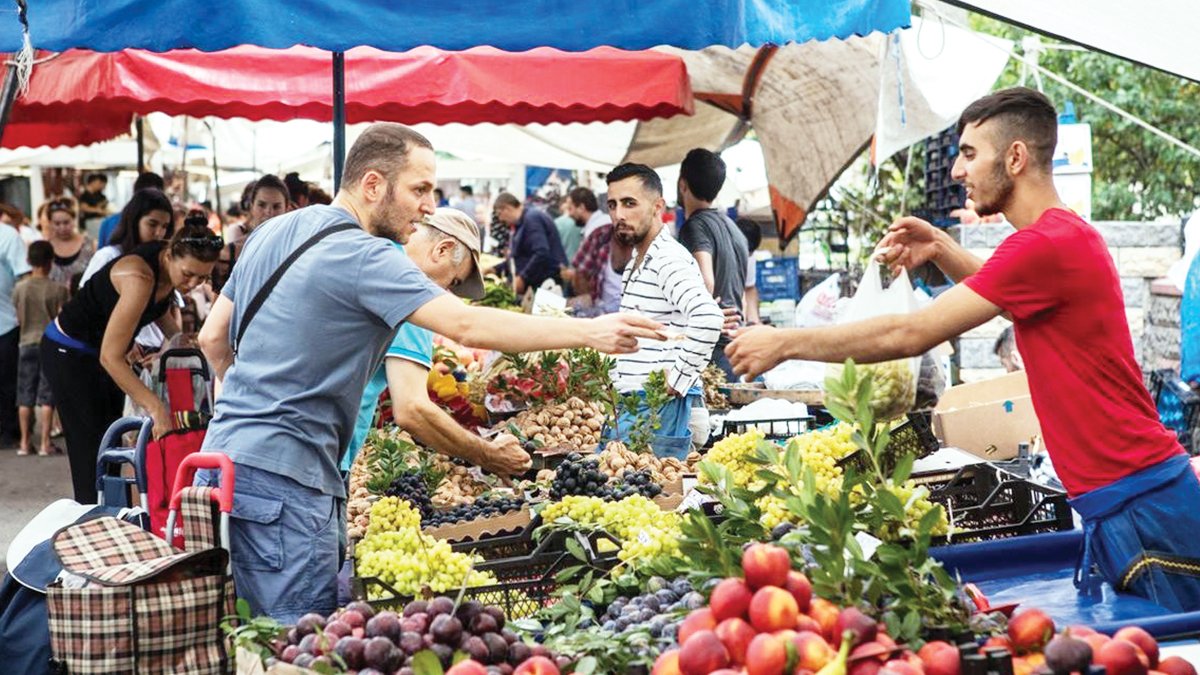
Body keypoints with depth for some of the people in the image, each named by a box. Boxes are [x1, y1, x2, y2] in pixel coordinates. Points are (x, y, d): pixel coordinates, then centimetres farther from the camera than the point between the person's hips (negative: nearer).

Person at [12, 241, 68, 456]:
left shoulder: (19, 288, -1)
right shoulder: (58, 290, -9)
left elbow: (19, 319, 6)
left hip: (27, 343, 2)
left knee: (25, 396, 8)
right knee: (46, 396, 1)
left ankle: (24, 442, 10)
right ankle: (44, 443, -1)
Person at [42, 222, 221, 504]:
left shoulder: (171, 266, -11)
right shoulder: (140, 276, -35)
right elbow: (110, 356, -38)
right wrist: (156, 408, -43)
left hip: (100, 353, 8)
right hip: (69, 352, -8)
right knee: (91, 453, -7)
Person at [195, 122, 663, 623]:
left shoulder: (274, 232, 14)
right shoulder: (363, 257, -14)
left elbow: (213, 338, 20)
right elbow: (466, 325, -24)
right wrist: (590, 332, -23)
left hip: (226, 452, 10)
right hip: (280, 476, -10)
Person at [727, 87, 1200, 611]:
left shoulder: (1046, 244, -17)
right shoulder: (1069, 234, 16)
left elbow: (911, 335, -17)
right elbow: (1006, 294, 37)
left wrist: (784, 343, -8)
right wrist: (941, 249, 18)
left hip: (1137, 504, -10)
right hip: (1114, 507, 10)